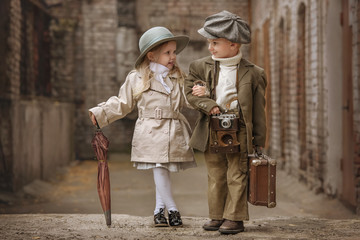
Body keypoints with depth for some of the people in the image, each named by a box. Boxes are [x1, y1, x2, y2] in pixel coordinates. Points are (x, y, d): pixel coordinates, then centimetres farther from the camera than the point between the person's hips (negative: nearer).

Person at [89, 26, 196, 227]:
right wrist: (100, 113, 3)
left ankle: (159, 209, 19)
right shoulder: (136, 79, 2)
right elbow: (122, 104, 9)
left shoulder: (179, 78, 10)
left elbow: (187, 99, 5)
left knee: (163, 171, 6)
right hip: (151, 133, -2)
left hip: (174, 134, 3)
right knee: (160, 170, -9)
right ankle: (172, 209, -1)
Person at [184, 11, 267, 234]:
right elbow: (190, 90, 6)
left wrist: (259, 139, -3)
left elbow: (259, 109, -2)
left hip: (239, 133, -3)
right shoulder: (201, 67, 4)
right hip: (212, 132, 3)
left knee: (237, 176, 1)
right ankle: (217, 216, 19)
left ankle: (235, 218, 8)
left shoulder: (253, 73, -4)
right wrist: (208, 105, -12)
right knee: (216, 176, 10)